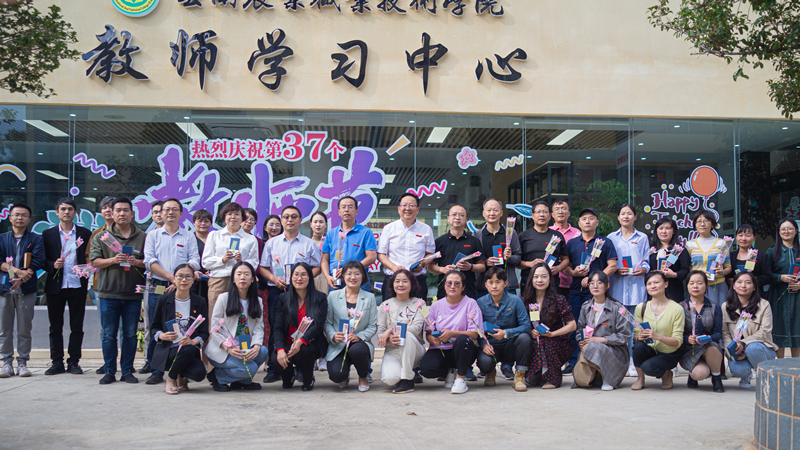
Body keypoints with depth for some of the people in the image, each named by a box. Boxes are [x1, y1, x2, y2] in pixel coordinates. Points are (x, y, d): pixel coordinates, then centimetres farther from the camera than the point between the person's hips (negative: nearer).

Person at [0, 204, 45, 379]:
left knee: (24, 330, 1)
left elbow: (38, 262, -4)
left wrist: (21, 278, -16)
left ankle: (22, 363, 7)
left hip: (26, 289, -1)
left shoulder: (36, 239, 8)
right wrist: (16, 271, -17)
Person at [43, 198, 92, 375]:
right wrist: (53, 265, -14)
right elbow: (42, 260, 5)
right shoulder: (48, 234, 8)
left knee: (77, 326, 3)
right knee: (55, 326, 5)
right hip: (55, 286, 0)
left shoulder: (85, 234, 8)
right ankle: (57, 362, 12)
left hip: (77, 286, 0)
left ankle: (73, 361, 12)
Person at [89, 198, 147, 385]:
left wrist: (137, 262, -13)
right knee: (109, 334, 3)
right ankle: (109, 371, 11)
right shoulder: (102, 237, 7)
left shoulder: (142, 237, 8)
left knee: (130, 334, 5)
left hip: (133, 294, 1)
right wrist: (113, 260, -14)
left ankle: (127, 371, 13)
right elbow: (94, 261, 2)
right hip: (109, 293, 0)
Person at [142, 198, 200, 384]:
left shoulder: (189, 237, 13)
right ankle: (156, 371, 5)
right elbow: (150, 261, 0)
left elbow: (194, 262, 2)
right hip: (158, 287, 0)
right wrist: (171, 276, -12)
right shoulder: (153, 235, 13)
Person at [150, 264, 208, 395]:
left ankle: (181, 375, 9)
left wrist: (193, 341, -19)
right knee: (188, 350, -36)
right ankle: (170, 379, -6)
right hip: (167, 350, -2)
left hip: (190, 349, 2)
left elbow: (204, 333, 4)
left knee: (199, 373, -30)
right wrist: (162, 336, -15)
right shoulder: (163, 300, 5)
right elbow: (154, 327, 9)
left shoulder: (200, 302, 7)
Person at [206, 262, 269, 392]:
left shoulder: (257, 301, 10)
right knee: (250, 368, -27)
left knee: (263, 352, -25)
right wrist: (228, 347, -23)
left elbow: (259, 327, 0)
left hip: (245, 348, 5)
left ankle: (239, 381, -1)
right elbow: (215, 328, -6)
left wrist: (256, 346, -22)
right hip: (221, 350, -5)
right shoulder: (223, 298, -3)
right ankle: (217, 376, -1)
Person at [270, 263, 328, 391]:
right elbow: (277, 328, -1)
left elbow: (318, 326, -10)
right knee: (276, 359, -30)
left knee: (302, 351, -36)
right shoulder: (284, 298, 6)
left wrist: (300, 341, -29)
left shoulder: (320, 298, 0)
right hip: (288, 343, 2)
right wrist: (280, 349, -20)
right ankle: (288, 376, 10)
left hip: (311, 344, -2)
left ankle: (308, 379, -2)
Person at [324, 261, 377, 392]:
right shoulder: (333, 296, 7)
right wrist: (333, 336, -17)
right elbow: (327, 322, 4)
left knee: (356, 350, -38)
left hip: (360, 343, 0)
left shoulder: (369, 298, 7)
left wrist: (359, 336, -17)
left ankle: (363, 378, -2)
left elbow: (373, 326, 2)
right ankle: (344, 376, 16)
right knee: (336, 375, -27)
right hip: (338, 346, 0)